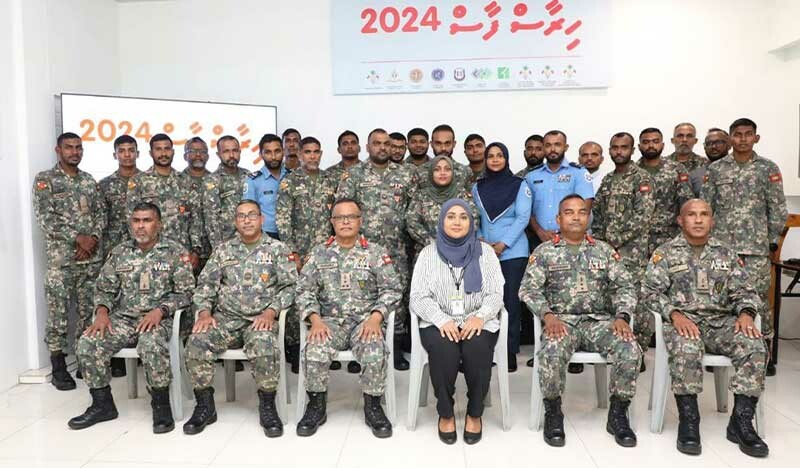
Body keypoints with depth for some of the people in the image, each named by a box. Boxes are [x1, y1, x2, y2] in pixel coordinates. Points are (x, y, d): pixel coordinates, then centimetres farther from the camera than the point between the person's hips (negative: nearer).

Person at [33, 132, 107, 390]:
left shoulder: (90, 180, 13)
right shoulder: (44, 179, -1)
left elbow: (101, 213, 8)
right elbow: (45, 218, -11)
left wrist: (93, 238, -10)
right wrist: (77, 238, -16)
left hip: (93, 257, 4)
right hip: (61, 259, -4)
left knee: (89, 311, 8)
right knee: (58, 314, 0)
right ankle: (59, 368, 11)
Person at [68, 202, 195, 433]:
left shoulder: (175, 252, 0)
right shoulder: (119, 252, 13)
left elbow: (185, 292, -4)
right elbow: (104, 288, 14)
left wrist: (160, 310, -19)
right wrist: (102, 311, -6)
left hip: (159, 319, -5)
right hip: (123, 318, 5)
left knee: (151, 345, -36)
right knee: (87, 343, -19)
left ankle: (161, 405, -15)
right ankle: (102, 404, 1)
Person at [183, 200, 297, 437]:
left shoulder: (277, 248, 7)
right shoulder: (223, 249, 15)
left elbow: (289, 286, 0)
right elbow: (205, 283, 11)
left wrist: (271, 311, -15)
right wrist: (205, 312, -6)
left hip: (260, 319, -3)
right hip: (225, 318, 3)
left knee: (264, 347, -35)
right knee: (196, 344, -24)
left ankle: (267, 406, -13)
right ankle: (204, 405, -4)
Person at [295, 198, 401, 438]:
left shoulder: (376, 253, 6)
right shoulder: (319, 253, 11)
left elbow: (392, 290, 1)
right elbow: (304, 290, 6)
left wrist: (375, 317, -14)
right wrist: (315, 319, -10)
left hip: (365, 320, -1)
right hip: (330, 320, 1)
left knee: (375, 353, -30)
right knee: (314, 352, -28)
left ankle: (373, 407, -5)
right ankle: (316, 406, -3)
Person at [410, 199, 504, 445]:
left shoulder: (484, 251, 9)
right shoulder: (429, 253, 8)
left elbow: (495, 294, 3)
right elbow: (418, 298, 0)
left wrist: (480, 316, -19)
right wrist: (442, 320, -18)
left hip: (477, 322, 1)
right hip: (439, 323, 0)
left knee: (477, 348, -32)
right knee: (443, 348, -33)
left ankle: (475, 413, -7)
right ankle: (445, 413, -9)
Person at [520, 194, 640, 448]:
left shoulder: (604, 250, 14)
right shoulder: (544, 251, 7)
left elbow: (625, 286, 8)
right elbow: (529, 289, -1)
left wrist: (622, 316, -11)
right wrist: (547, 315, -18)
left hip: (599, 320, 3)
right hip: (561, 320, -2)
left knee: (630, 351, -26)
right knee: (551, 353, -34)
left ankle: (618, 414, -4)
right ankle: (553, 413, -8)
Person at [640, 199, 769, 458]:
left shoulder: (726, 252, 16)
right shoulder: (665, 253, 6)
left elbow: (745, 290, 12)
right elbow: (650, 291, -2)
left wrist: (745, 313, -10)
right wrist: (674, 314, -19)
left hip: (722, 321, 4)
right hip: (682, 320, -3)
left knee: (755, 347, -26)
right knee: (686, 350, -36)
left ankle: (741, 423, -17)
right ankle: (688, 422, -23)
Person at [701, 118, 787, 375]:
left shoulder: (768, 168, 4)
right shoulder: (715, 169, 7)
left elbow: (778, 210, 4)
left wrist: (772, 241, 1)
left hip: (756, 247, -1)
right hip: (721, 245, 1)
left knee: (758, 298, 0)